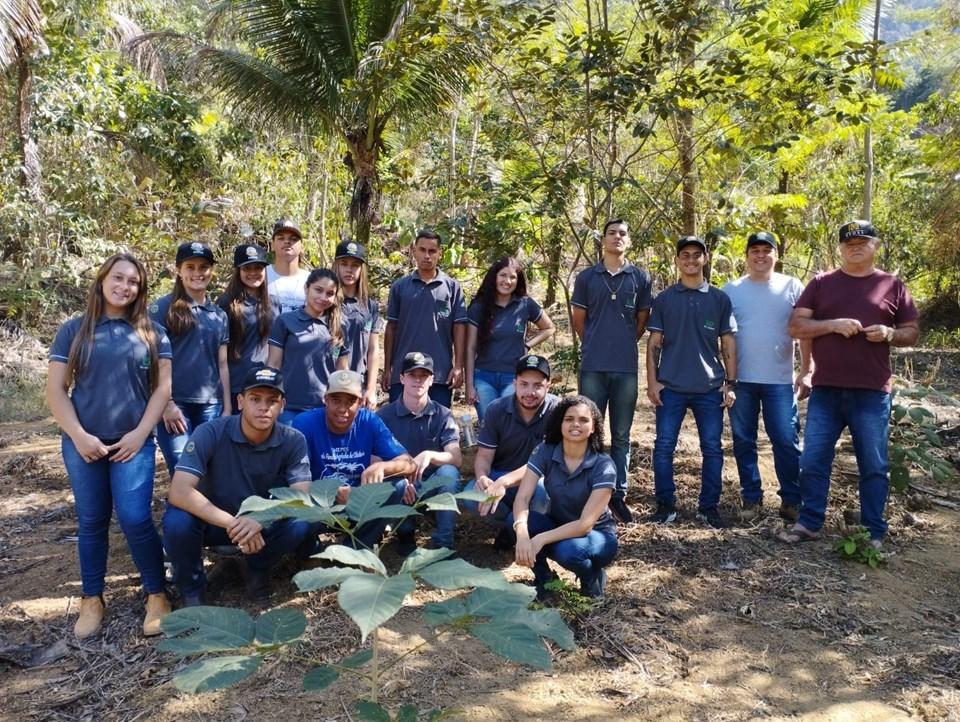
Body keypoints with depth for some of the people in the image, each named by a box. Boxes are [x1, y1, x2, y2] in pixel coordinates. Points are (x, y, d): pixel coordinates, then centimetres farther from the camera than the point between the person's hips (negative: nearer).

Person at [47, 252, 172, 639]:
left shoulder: (152, 333, 5)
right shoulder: (74, 330, 5)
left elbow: (162, 387, 3)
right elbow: (55, 390, 2)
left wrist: (140, 433, -6)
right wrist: (78, 436, -8)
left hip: (133, 442, -1)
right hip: (83, 443, 1)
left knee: (135, 519, -9)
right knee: (92, 522, 9)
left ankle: (157, 595, 6)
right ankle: (92, 600, 23)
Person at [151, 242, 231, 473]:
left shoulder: (219, 315, 15)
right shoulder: (163, 308, 0)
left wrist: (227, 408, 11)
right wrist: (166, 404, -10)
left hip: (211, 406, 4)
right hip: (175, 404, -4)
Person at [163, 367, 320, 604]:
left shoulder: (293, 441, -16)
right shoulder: (211, 433, -22)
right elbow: (179, 492, -31)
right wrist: (232, 523, -41)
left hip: (264, 524, 1)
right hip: (213, 520, -1)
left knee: (305, 522, -28)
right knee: (177, 520, -33)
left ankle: (258, 568, 4)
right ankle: (192, 588, -2)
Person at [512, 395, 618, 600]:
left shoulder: (604, 466, -23)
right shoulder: (545, 452, -14)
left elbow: (585, 524, -28)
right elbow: (522, 498, -23)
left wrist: (541, 539, -38)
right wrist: (522, 533, -43)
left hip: (597, 535, -3)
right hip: (558, 526, 3)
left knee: (568, 549, -36)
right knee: (525, 521, -27)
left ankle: (592, 577, 0)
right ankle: (544, 579, -2)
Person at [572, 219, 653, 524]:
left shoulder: (640, 278, 6)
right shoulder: (586, 277, 6)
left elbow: (642, 320, 13)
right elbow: (579, 320, 11)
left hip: (626, 367, 0)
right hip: (593, 367, 0)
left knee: (621, 435, 8)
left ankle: (618, 495, 17)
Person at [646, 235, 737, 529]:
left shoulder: (720, 299, 7)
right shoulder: (664, 299, 6)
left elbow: (728, 344, 8)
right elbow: (654, 343, 5)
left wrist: (731, 383, 1)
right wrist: (652, 381, -3)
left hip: (710, 387, 1)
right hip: (671, 386, 0)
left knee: (712, 449, 4)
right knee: (663, 447, 0)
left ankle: (709, 507, 16)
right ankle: (666, 504, 12)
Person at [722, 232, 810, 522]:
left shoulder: (792, 287, 3)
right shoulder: (731, 290, 5)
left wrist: (805, 372, -2)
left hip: (780, 380, -1)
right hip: (740, 379, 1)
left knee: (786, 441, 0)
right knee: (743, 442, 7)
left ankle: (791, 500, 13)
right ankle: (751, 498, 19)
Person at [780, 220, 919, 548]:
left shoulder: (892, 286, 7)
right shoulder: (821, 283, 7)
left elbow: (912, 333, 10)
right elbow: (796, 327, 1)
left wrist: (889, 334, -11)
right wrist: (833, 325, -15)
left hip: (872, 393, 0)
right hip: (826, 390, 1)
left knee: (874, 465, 7)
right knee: (813, 459, 5)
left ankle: (874, 532, 19)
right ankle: (809, 522, 19)